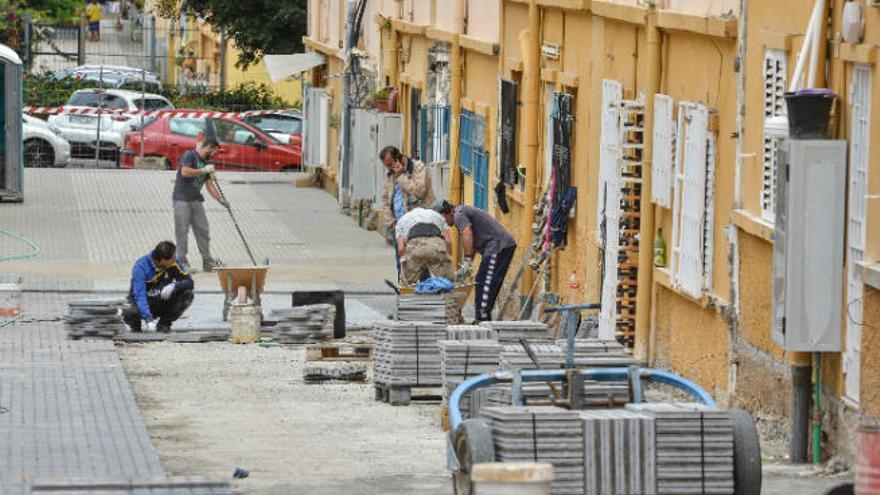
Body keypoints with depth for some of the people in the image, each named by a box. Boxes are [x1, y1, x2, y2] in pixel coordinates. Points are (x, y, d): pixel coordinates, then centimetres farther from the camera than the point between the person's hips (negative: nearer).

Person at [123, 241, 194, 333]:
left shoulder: (173, 263, -14)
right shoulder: (141, 266, -27)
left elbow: (189, 282, -12)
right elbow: (139, 295, -35)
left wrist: (174, 286, -36)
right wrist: (149, 320, -48)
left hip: (164, 302, 4)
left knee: (187, 295, -22)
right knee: (131, 314, -38)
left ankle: (164, 324, -2)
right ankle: (136, 325, 3)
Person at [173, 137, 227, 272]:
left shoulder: (205, 163, 18)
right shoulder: (189, 156, -6)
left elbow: (210, 185, 19)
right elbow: (185, 172, -22)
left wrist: (221, 199, 10)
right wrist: (203, 171, -13)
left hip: (196, 200, 8)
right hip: (182, 200, -8)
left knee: (203, 230, 5)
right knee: (182, 231, -5)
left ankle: (208, 262, 9)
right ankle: (183, 262, -2)